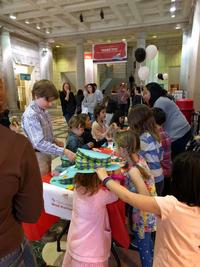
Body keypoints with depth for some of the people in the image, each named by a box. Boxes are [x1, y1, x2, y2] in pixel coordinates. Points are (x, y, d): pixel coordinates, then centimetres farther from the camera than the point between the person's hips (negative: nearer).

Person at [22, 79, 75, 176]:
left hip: (46, 154, 9)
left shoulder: (43, 110, 2)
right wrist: (64, 151, -37)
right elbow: (39, 143, -34)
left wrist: (54, 140, 2)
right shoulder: (30, 115, -26)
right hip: (38, 156, -8)